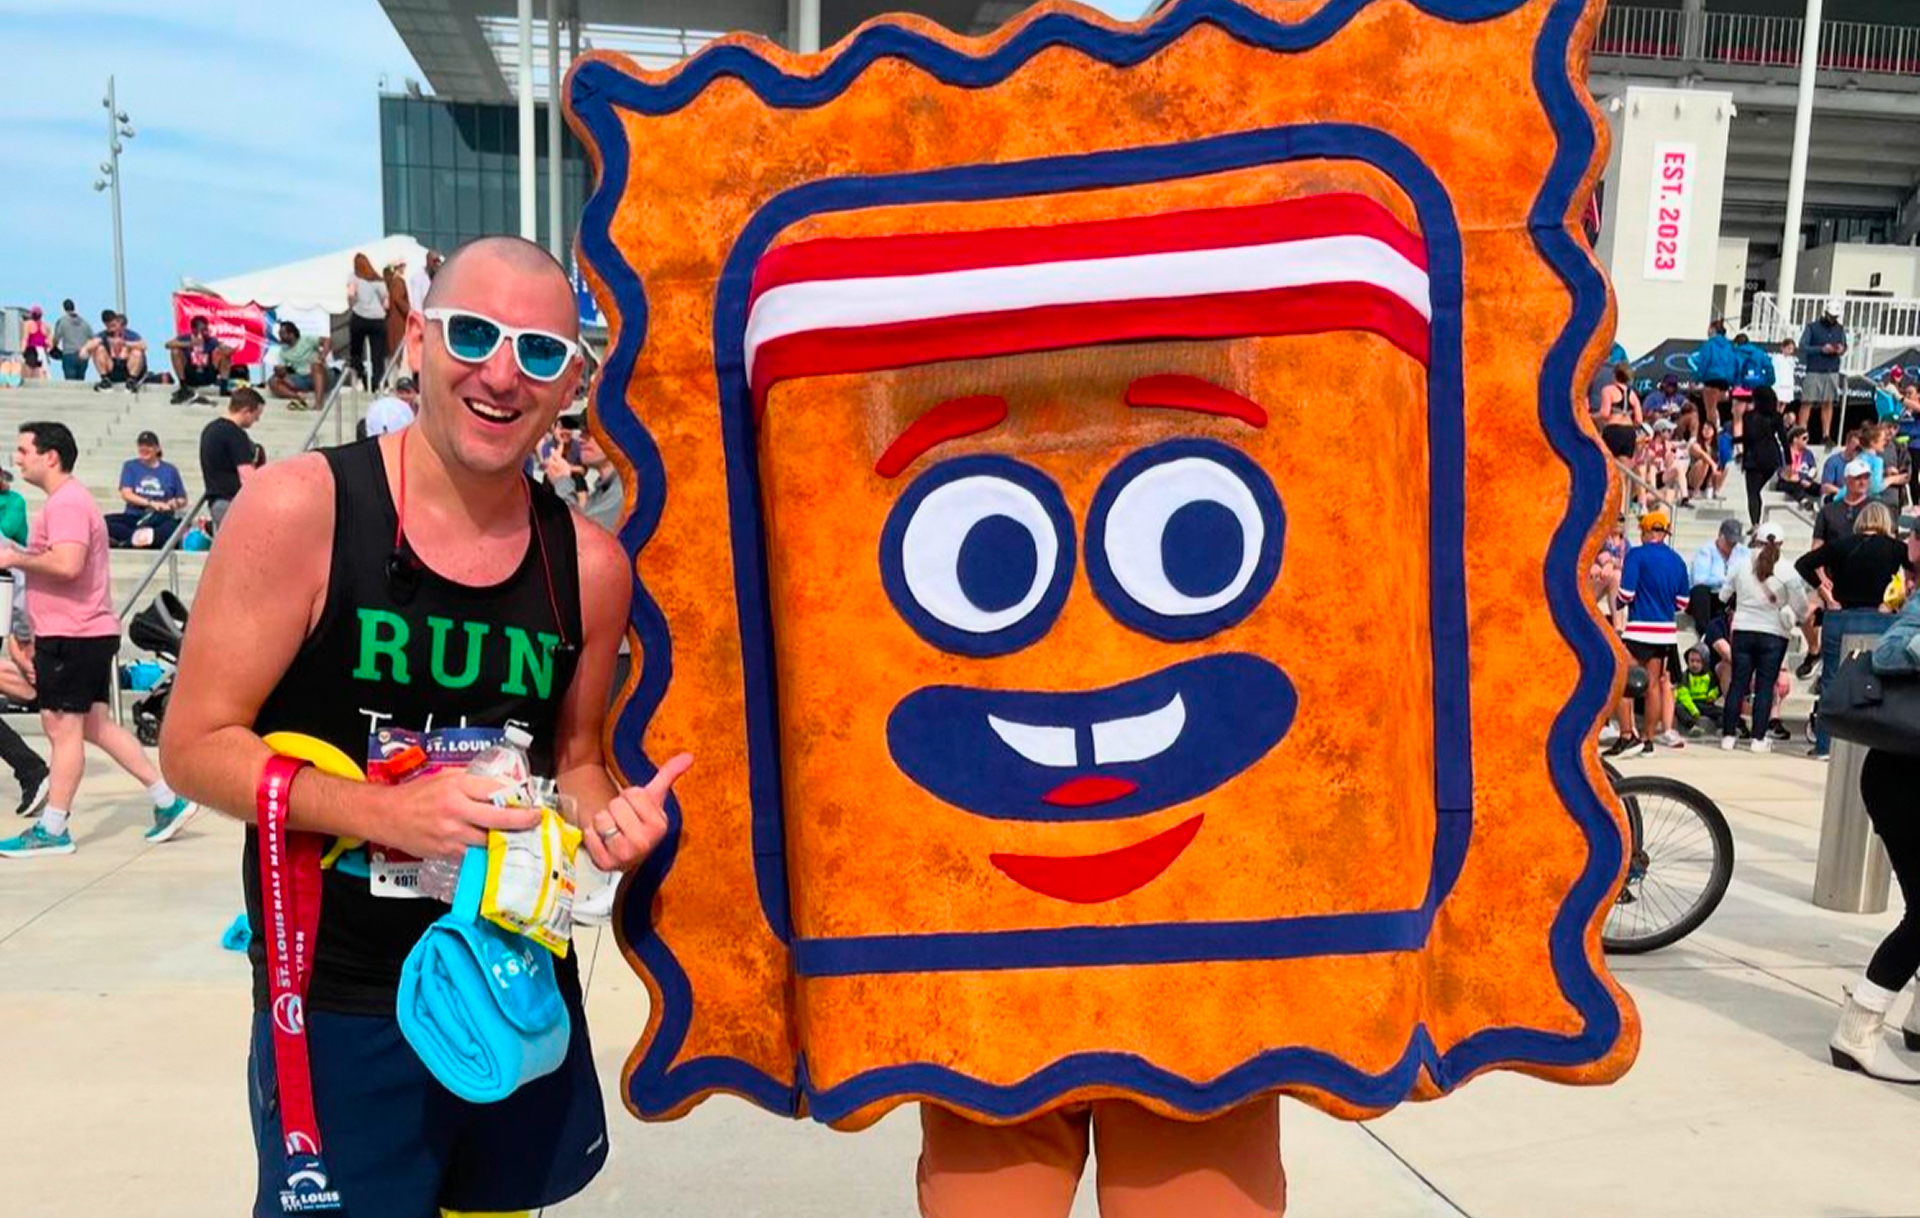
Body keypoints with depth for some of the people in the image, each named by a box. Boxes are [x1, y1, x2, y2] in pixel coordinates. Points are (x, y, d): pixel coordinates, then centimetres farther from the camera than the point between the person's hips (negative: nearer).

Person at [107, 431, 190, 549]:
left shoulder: (170, 470, 13)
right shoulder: (130, 466, 14)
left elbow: (183, 500, 15)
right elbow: (126, 494, 0)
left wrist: (175, 503, -9)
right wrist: (151, 503, -15)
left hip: (161, 519, -1)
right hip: (133, 517, 1)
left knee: (177, 524, -37)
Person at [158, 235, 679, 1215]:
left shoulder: (589, 564, -2)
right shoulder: (301, 508, -13)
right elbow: (195, 745, -11)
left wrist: (604, 812, -11)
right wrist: (378, 811, -25)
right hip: (339, 1004, -4)